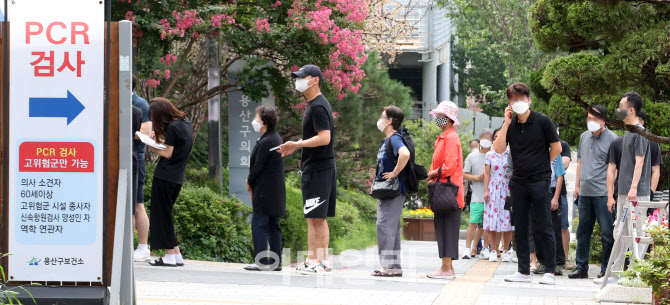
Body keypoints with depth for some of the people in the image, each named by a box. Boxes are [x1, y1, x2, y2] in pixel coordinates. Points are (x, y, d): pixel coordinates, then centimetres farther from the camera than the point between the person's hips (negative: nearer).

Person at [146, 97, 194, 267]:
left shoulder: (172, 127, -15)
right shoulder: (186, 123, 11)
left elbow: (167, 153, -14)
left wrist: (152, 147, 0)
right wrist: (162, 141, 9)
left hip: (165, 176, -9)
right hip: (177, 178, 9)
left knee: (162, 214, -1)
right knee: (166, 214, 15)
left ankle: (170, 256, -1)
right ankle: (176, 255, 13)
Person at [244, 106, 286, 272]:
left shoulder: (266, 142, -16)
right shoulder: (276, 138, 15)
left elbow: (258, 166, -17)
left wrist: (250, 182, -1)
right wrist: (252, 181, 11)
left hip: (265, 191, -10)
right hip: (276, 190, 10)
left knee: (258, 225, -8)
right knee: (273, 227, 11)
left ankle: (261, 261, -10)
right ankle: (275, 262, 12)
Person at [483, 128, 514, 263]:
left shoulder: (511, 153, 5)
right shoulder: (490, 155, 7)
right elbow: (487, 174, 7)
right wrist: (486, 191, -1)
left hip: (507, 189, 0)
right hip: (493, 190, 0)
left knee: (507, 220, -2)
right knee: (492, 220, -4)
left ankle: (505, 251, 7)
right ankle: (493, 250, 3)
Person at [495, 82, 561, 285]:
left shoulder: (542, 121, -5)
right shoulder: (511, 124, 5)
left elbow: (556, 148, 0)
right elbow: (499, 149, -6)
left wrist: (542, 165, 9)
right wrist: (506, 124, -11)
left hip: (540, 181, -5)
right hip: (518, 182, 5)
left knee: (543, 228, -4)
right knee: (520, 228, 8)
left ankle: (550, 272, 2)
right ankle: (524, 271, 14)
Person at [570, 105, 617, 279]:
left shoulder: (612, 139, -5)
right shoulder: (584, 137, 14)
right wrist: (577, 185, 16)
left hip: (603, 193, -6)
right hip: (585, 192, 6)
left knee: (607, 232, -2)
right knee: (583, 231, 10)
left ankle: (607, 268, 5)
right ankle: (581, 267, 16)